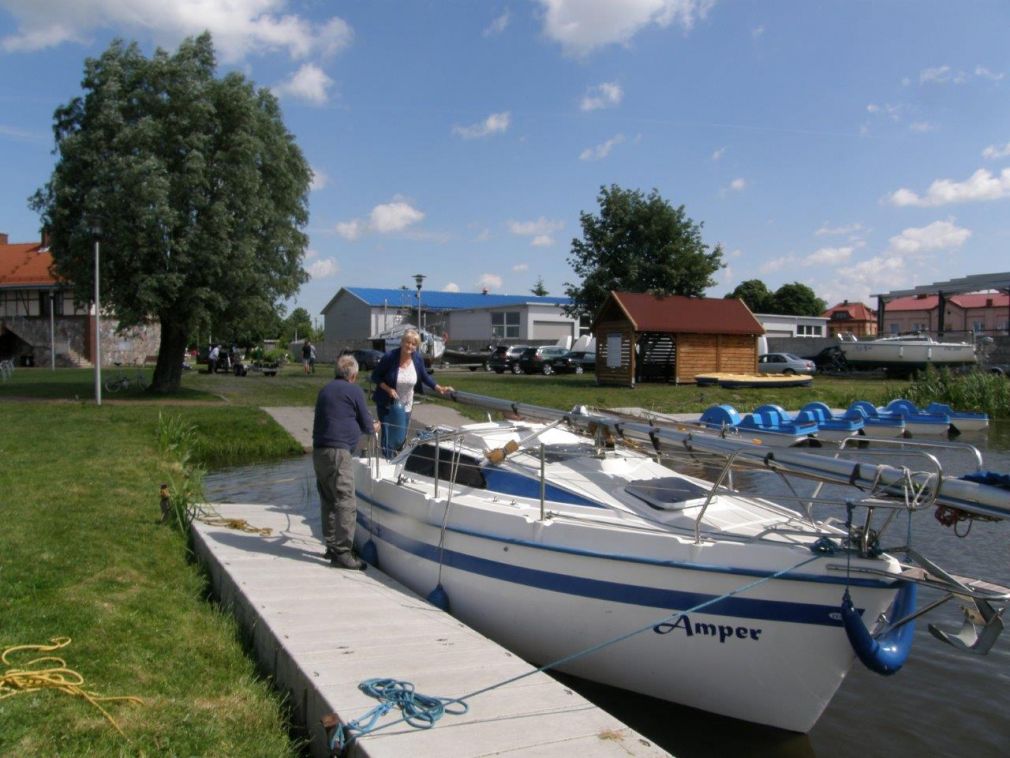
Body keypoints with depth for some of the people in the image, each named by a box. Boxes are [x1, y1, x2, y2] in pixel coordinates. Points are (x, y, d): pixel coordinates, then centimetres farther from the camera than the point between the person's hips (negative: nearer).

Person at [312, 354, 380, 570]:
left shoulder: (325, 390, 20)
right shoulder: (354, 391, -2)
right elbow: (366, 424, 2)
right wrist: (374, 428, 25)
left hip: (319, 451, 8)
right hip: (338, 451, -8)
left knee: (328, 501, 15)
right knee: (346, 503, -8)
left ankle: (332, 546, 22)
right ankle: (342, 553, -11)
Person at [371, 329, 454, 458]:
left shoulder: (417, 358, -9)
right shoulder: (390, 357, -20)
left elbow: (424, 377, 6)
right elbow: (375, 376, -11)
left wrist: (439, 388, -6)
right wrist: (388, 389, -23)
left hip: (405, 405, 4)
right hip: (386, 404, -4)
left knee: (400, 438, 12)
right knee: (388, 437, -7)